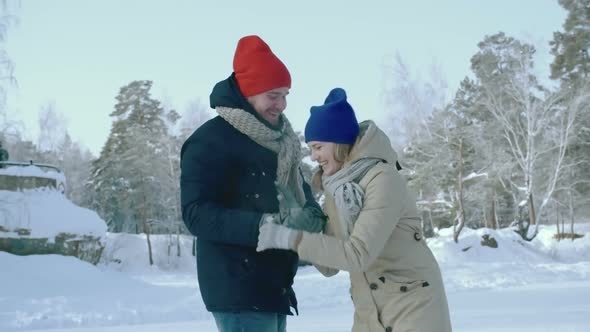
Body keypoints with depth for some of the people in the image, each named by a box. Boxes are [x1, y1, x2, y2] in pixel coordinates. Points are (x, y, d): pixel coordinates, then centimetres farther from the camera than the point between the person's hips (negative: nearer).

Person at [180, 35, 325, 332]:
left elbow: (299, 190, 15)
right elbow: (197, 215, -19)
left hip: (273, 286, 8)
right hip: (238, 288, -8)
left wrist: (311, 214, -9)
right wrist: (268, 225, -27)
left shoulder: (281, 141, 13)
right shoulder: (210, 141, -12)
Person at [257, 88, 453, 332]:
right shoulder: (335, 188, 5)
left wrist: (291, 238, -27)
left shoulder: (383, 179, -18)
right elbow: (330, 266, 5)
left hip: (413, 305, -7)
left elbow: (358, 254, -27)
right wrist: (300, 228, -11)